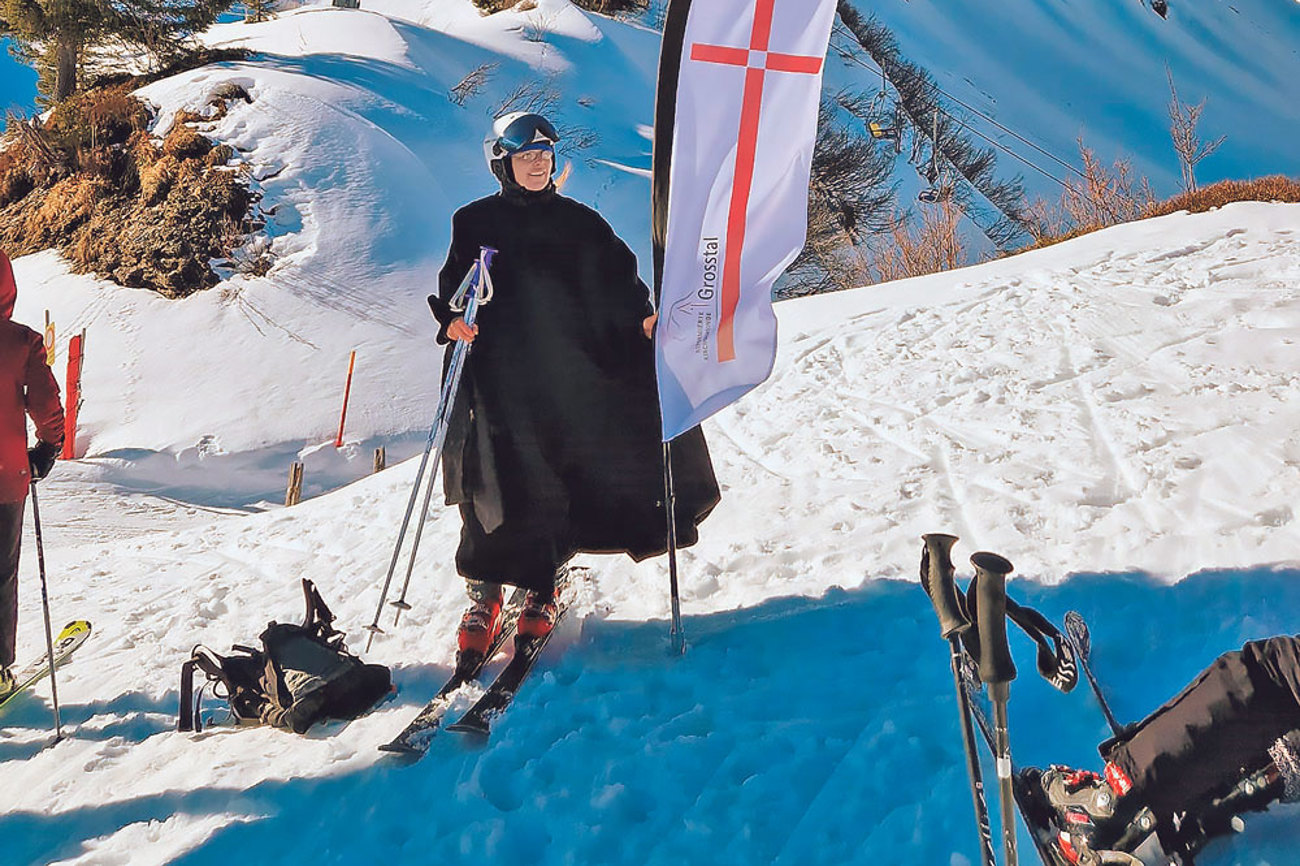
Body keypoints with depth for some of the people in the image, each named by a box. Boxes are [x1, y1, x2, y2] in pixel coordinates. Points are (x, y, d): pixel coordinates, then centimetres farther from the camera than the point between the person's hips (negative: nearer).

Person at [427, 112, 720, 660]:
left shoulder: (578, 222, 13)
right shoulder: (475, 223, 9)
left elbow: (616, 277, 11)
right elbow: (451, 286, 9)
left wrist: (641, 313, -6)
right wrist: (452, 318, -12)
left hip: (567, 375, 1)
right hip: (499, 373, -1)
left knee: (555, 481, 0)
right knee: (497, 485, -5)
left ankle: (541, 588, 16)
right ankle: (484, 592, 10)